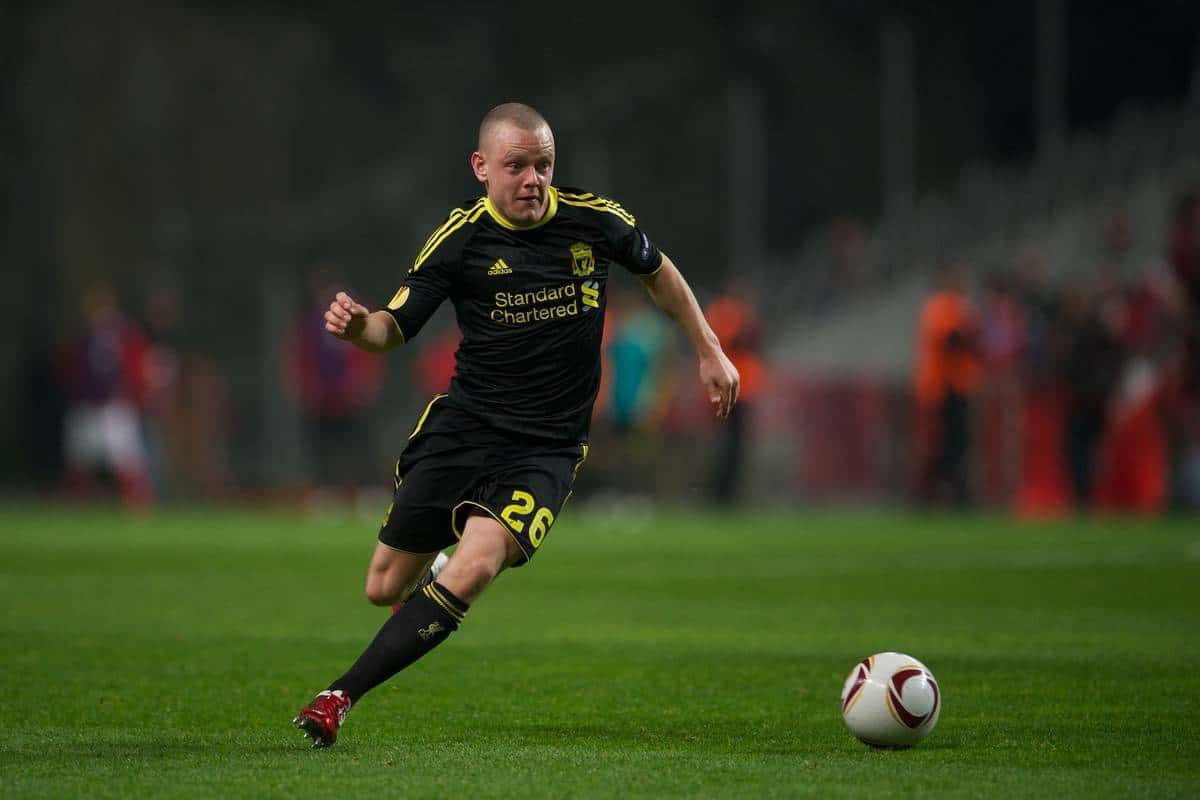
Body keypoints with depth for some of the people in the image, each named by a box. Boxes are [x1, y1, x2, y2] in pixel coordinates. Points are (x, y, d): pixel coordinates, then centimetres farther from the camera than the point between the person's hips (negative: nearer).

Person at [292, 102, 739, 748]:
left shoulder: (596, 222, -3)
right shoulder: (461, 239, -6)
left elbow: (658, 271, 17)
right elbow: (397, 327, -4)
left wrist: (709, 352, 17)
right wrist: (358, 327, -27)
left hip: (547, 448, -1)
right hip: (463, 427, 1)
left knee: (474, 567, -27)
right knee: (385, 588, 4)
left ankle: (340, 698, -23)